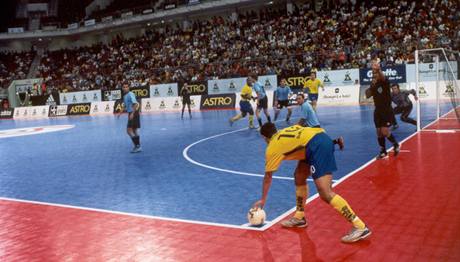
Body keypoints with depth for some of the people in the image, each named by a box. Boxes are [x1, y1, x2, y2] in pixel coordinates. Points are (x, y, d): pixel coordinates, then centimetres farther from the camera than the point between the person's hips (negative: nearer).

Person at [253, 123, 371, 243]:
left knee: (325, 194, -10)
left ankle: (360, 227, -12)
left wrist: (263, 199, 30)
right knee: (299, 177, 23)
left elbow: (268, 176, 20)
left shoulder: (272, 148, 11)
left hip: (316, 146, -9)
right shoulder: (285, 132, 29)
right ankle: (299, 217, 31)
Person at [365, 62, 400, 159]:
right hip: (378, 111, 6)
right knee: (379, 132, 7)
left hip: (387, 110, -6)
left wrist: (378, 69, -55)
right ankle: (383, 151, 20)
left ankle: (396, 144, 14)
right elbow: (367, 95, -1)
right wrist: (371, 86, -15)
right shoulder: (373, 85, 7)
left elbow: (383, 77, -34)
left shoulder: (385, 82, -10)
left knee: (385, 131, -13)